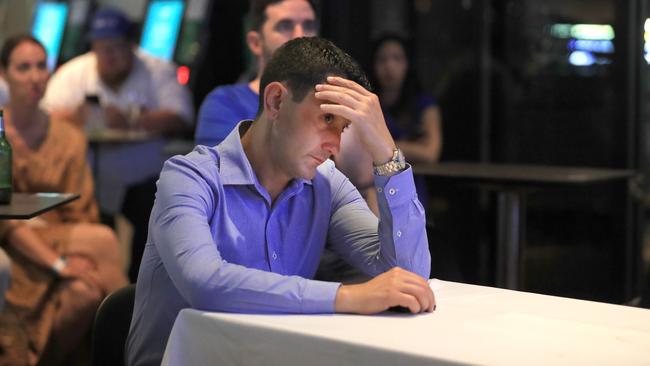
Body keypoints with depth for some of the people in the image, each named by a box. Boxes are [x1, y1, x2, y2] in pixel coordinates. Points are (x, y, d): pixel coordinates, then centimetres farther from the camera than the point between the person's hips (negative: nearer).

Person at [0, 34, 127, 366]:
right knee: (102, 239, -29)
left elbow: (80, 213, 7)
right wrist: (57, 262, -22)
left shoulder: (69, 138, 9)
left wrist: (78, 258, -16)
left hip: (64, 240, 4)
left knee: (86, 290, -31)